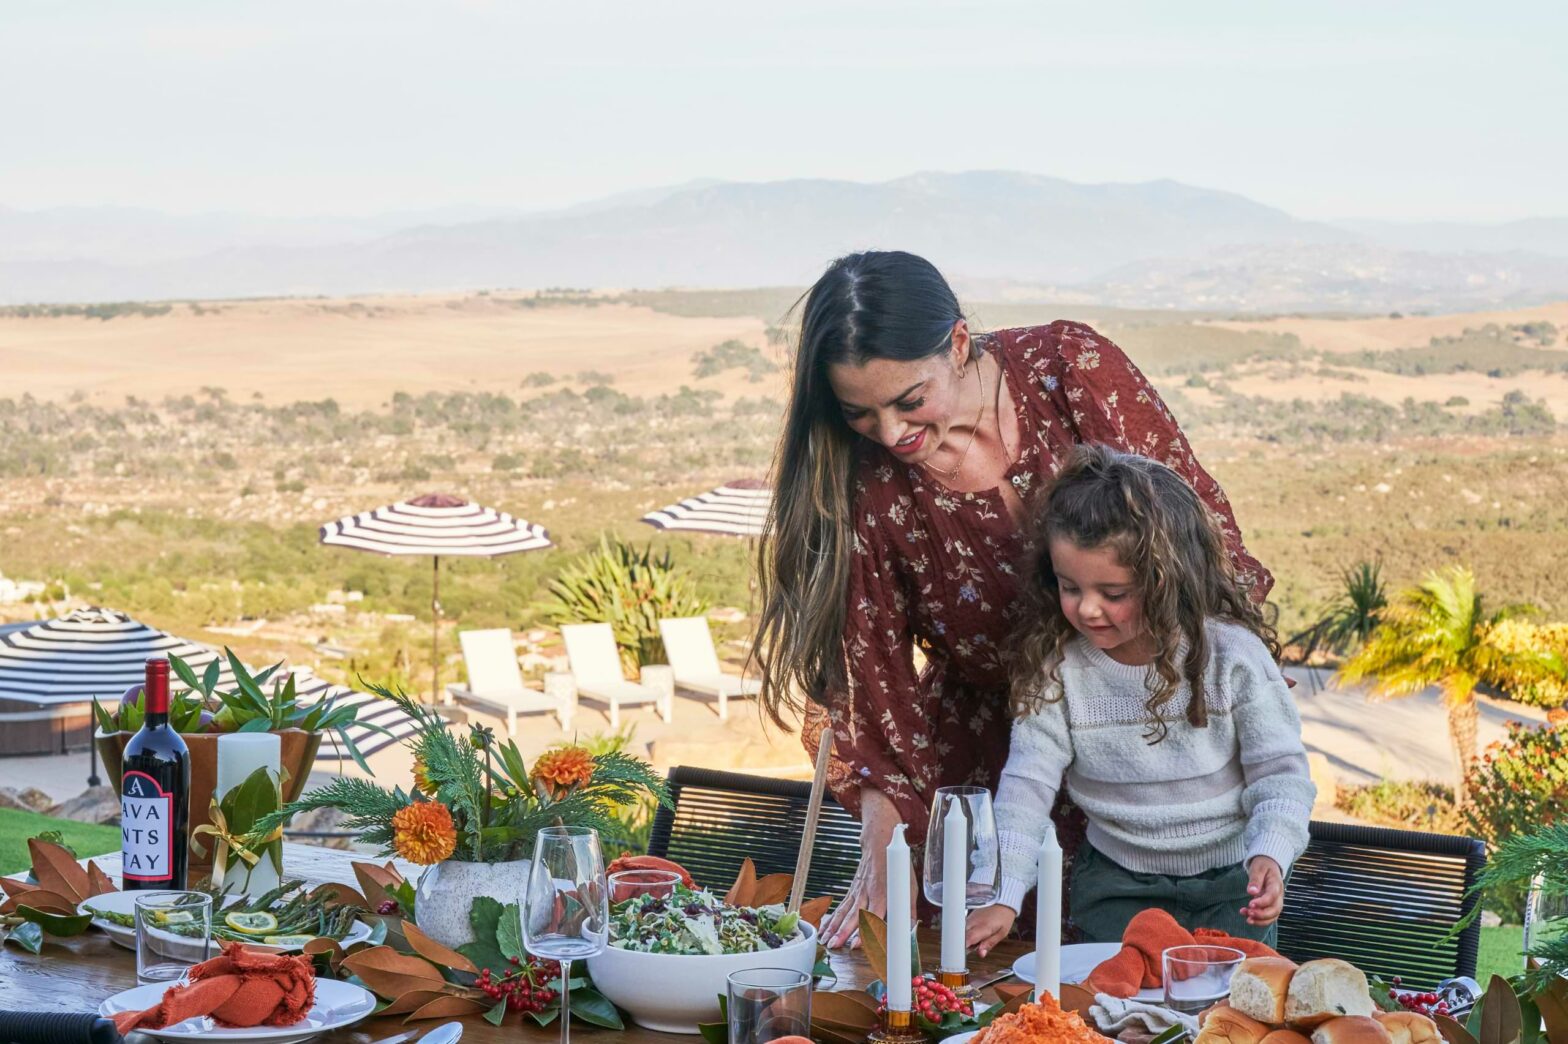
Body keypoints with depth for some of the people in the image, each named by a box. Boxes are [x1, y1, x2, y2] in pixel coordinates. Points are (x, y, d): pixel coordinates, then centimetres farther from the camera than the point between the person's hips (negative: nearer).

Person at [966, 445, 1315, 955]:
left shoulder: (1233, 654, -16)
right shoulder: (1055, 666, -11)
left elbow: (1280, 773, -9)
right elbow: (1028, 783, -11)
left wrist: (1269, 856, -27)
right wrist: (1004, 896, -22)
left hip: (1230, 880, -1)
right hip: (1117, 884, 2)